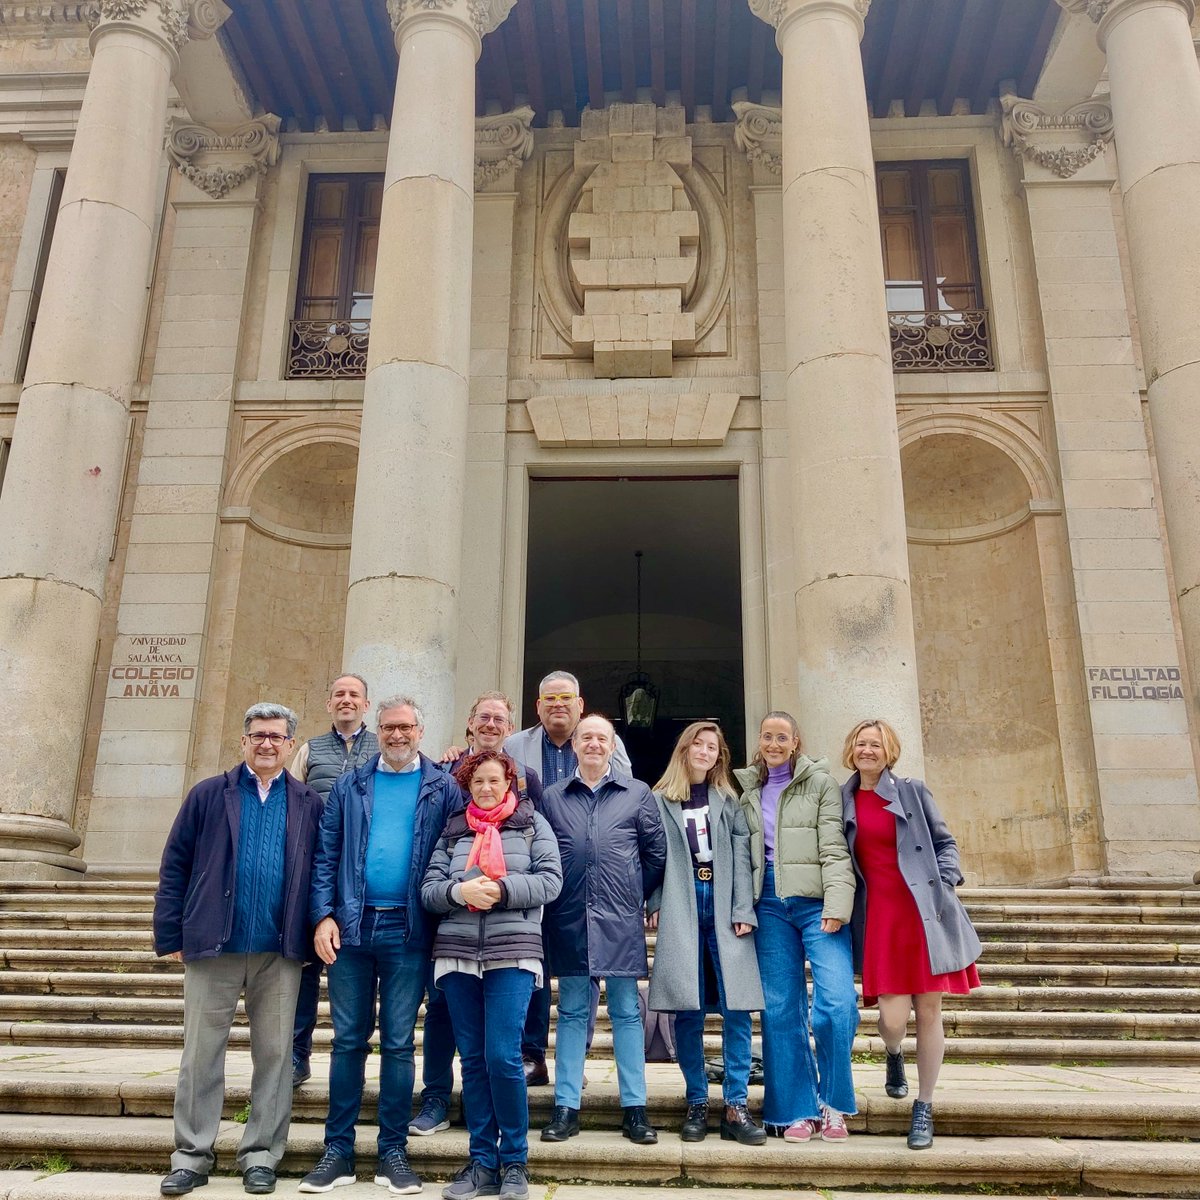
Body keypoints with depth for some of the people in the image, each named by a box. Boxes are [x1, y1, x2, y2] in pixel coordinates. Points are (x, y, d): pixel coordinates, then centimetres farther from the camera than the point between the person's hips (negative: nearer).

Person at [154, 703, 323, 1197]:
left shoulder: (309, 804, 6)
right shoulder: (209, 795, 5)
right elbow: (175, 865, 3)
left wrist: (317, 932, -3)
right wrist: (170, 935, -2)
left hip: (280, 952, 1)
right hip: (212, 946, 0)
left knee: (274, 1053, 7)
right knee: (201, 1052, 7)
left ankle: (261, 1154, 20)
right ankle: (191, 1155, 20)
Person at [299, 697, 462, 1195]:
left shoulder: (443, 789, 3)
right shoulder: (350, 786, 8)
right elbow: (326, 854, 6)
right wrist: (323, 916, -5)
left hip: (408, 930, -1)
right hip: (351, 927, 2)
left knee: (398, 1043, 6)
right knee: (348, 1040, 8)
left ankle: (393, 1150, 17)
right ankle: (338, 1150, 19)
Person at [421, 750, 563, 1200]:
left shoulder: (532, 824, 7)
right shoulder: (453, 829, 14)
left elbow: (550, 880, -3)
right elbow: (428, 889, 6)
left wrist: (501, 889, -15)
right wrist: (459, 891, -14)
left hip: (512, 953, -3)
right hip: (457, 954, 3)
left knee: (503, 1056, -9)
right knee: (472, 1059, 7)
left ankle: (514, 1162, 9)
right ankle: (482, 1163, 18)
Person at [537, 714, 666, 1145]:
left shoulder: (637, 794, 6)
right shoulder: (553, 797, 8)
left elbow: (656, 854, 8)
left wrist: (635, 895, 6)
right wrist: (555, 896, 3)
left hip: (621, 920, -1)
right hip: (569, 919, 1)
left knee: (626, 1012, 6)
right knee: (571, 1012, 8)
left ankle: (635, 1108, 13)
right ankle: (566, 1107, 15)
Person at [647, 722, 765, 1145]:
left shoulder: (729, 801, 12)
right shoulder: (660, 800, 8)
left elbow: (741, 858, 4)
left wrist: (743, 911, -5)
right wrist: (656, 905, -5)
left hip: (723, 907, 1)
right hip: (680, 909, -1)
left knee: (737, 1007, -4)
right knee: (688, 1009, 2)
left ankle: (736, 1107, 2)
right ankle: (697, 1103, 12)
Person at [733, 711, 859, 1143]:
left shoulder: (820, 782, 3)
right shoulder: (747, 788, 15)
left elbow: (834, 848, -4)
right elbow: (742, 854, 14)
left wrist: (836, 906, -14)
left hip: (814, 899, -3)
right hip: (769, 902, 3)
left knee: (837, 1001, -13)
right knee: (781, 1008, 4)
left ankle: (831, 1104, 7)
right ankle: (797, 1109, 15)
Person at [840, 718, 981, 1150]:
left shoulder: (912, 791, 5)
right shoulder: (841, 800, 8)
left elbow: (945, 842, 8)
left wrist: (944, 885, -5)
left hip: (924, 914, 0)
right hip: (878, 918, 0)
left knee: (929, 1012, 3)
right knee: (893, 1018, -8)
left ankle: (924, 1108, 21)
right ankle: (893, 1056, 30)